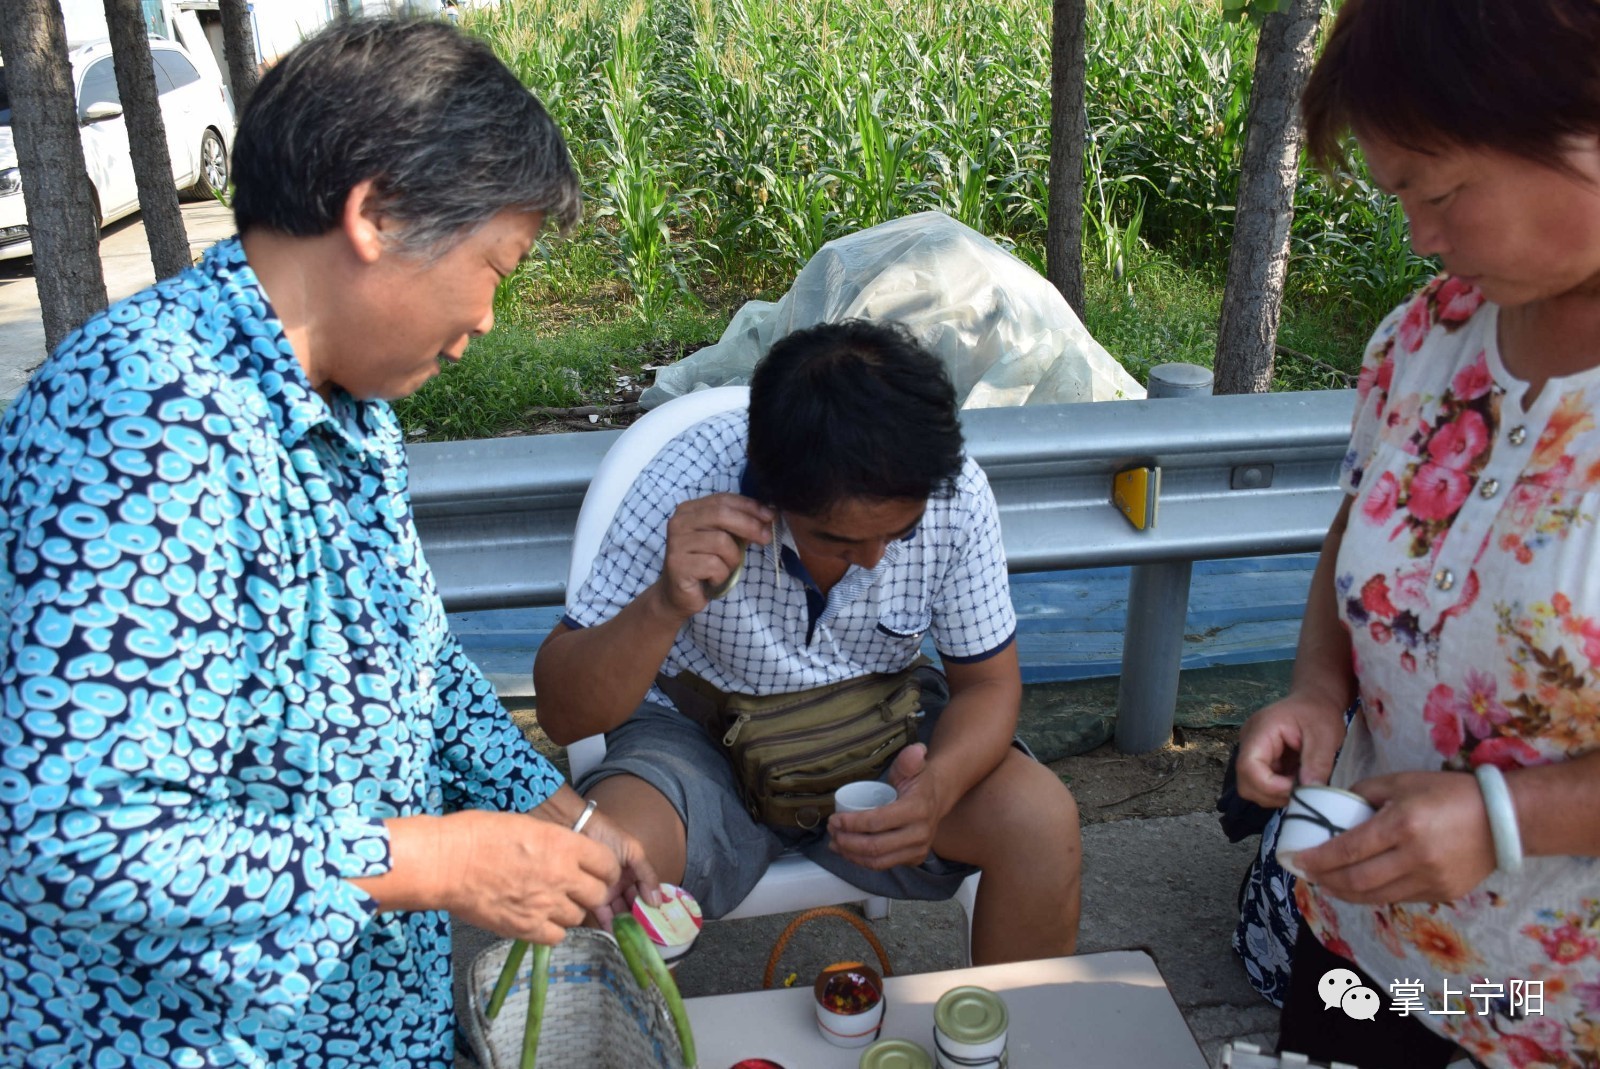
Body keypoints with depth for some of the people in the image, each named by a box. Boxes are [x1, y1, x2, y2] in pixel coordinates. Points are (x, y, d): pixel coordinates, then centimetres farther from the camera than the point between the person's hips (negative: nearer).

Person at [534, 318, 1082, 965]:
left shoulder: (955, 494, -19)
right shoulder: (690, 486, -25)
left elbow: (987, 683, -5)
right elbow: (561, 715, -20)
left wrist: (938, 788, -28)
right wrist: (664, 608, -39)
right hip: (702, 739, -2)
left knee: (1043, 821, -21)